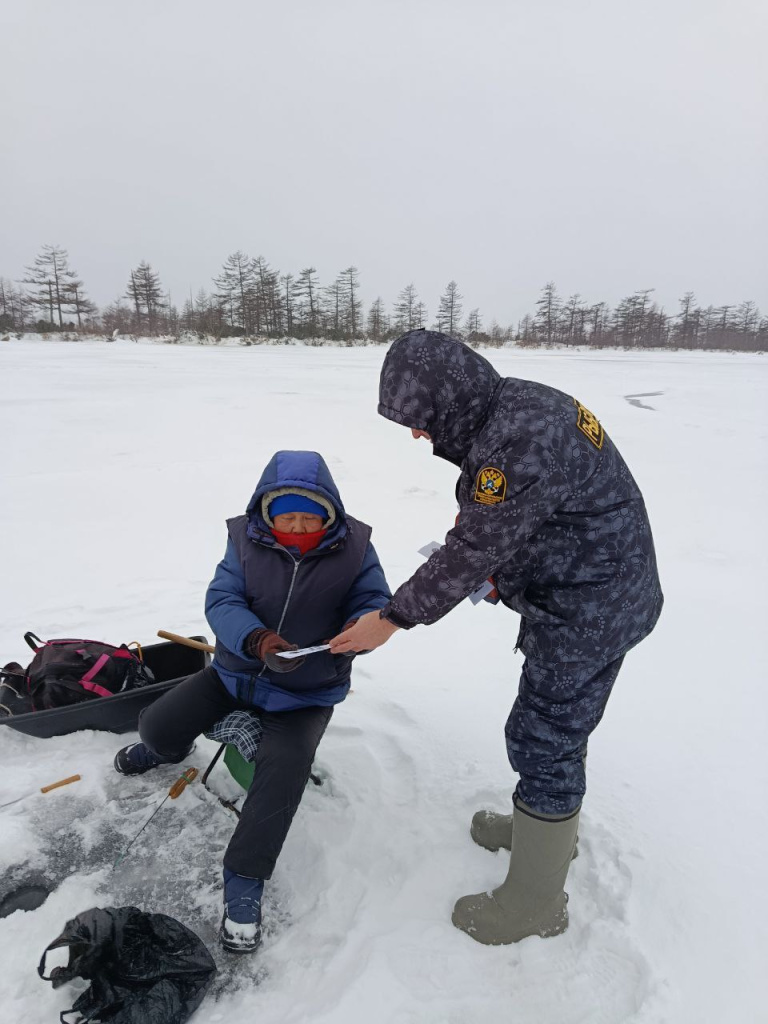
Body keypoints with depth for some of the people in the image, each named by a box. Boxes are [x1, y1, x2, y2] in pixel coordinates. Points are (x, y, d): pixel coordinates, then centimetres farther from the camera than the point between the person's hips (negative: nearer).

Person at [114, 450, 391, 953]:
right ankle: (170, 751, 37)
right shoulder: (247, 540, -11)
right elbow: (221, 600, -18)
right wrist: (256, 640, -39)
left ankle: (245, 881, -6)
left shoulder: (354, 546, -13)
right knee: (158, 725, -3)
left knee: (285, 767, -25)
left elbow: (376, 603, -15)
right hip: (238, 670, 3)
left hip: (308, 692, -2)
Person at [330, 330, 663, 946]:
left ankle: (535, 904, 23)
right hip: (587, 595, 10)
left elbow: (472, 552, -25)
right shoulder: (512, 403, 1)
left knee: (544, 740, 2)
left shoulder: (518, 445, -31)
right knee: (556, 723, 24)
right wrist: (499, 573, 10)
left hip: (589, 611, -10)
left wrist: (392, 619, -15)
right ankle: (550, 825, 48)